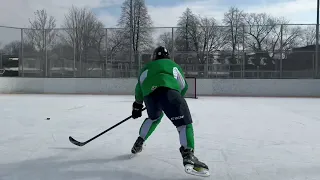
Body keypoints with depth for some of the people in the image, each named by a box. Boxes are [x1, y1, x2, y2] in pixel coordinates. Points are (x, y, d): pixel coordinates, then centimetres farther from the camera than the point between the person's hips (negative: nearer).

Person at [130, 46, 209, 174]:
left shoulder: (146, 67, 37)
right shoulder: (173, 65, 33)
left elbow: (139, 88, 32)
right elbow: (183, 87, 28)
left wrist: (137, 106, 41)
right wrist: (177, 99, 45)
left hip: (149, 94, 4)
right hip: (168, 91, -4)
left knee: (154, 117, 34)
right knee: (184, 121, -5)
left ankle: (139, 143, 36)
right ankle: (188, 155, -24)